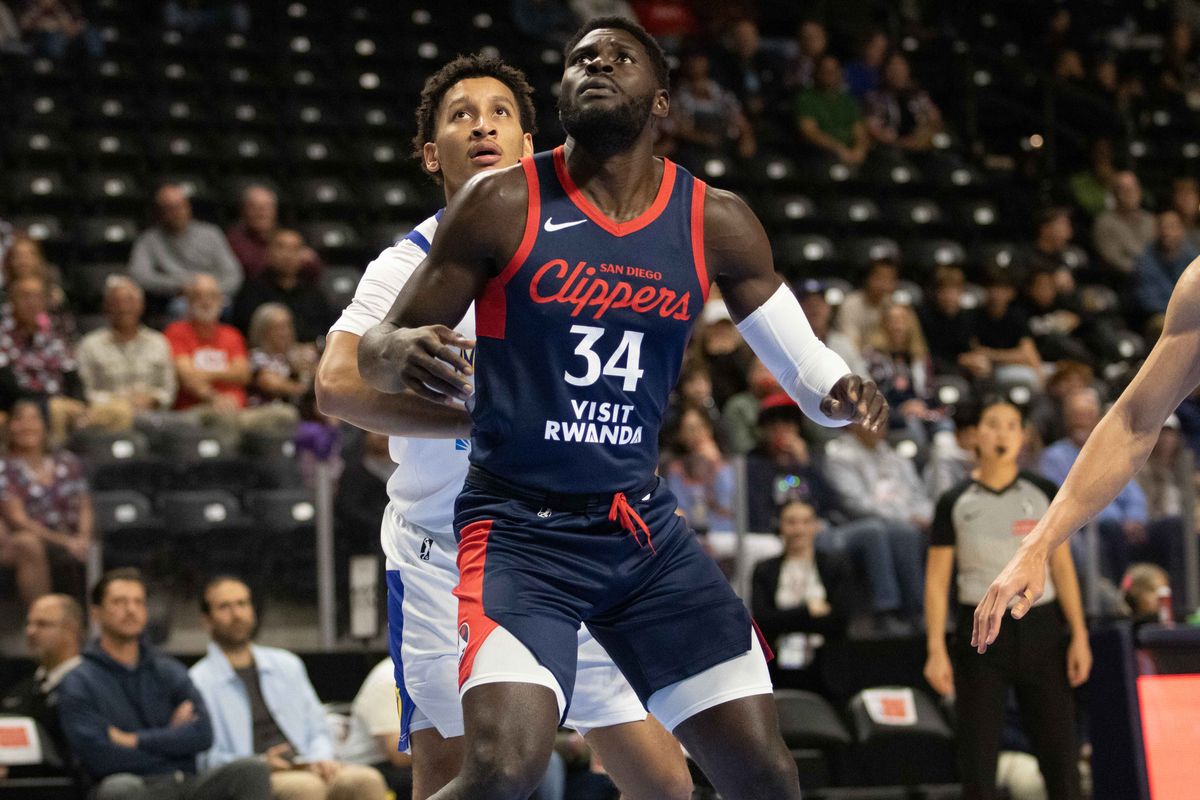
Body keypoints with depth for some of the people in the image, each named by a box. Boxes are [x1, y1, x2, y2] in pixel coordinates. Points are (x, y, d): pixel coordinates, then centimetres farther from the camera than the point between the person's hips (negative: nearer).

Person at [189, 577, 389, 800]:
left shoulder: (287, 665, 22)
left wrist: (321, 759, 1)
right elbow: (204, 758, -3)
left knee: (368, 780, -24)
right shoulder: (200, 681, 5)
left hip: (304, 767, 5)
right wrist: (261, 763, -16)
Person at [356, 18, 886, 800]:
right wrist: (401, 354, -28)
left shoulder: (714, 222, 1)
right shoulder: (502, 204, -8)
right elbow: (376, 353, -3)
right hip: (520, 529, -4)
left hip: (646, 529, 4)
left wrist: (840, 392, -13)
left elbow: (801, 359, 10)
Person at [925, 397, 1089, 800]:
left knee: (1058, 747, -1)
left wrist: (1079, 635, -2)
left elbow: (1062, 567, 6)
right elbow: (936, 580, 3)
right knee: (978, 754, 0)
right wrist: (935, 650, -4)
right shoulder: (954, 503, 3)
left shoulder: (1043, 494, 6)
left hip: (1040, 629, 1)